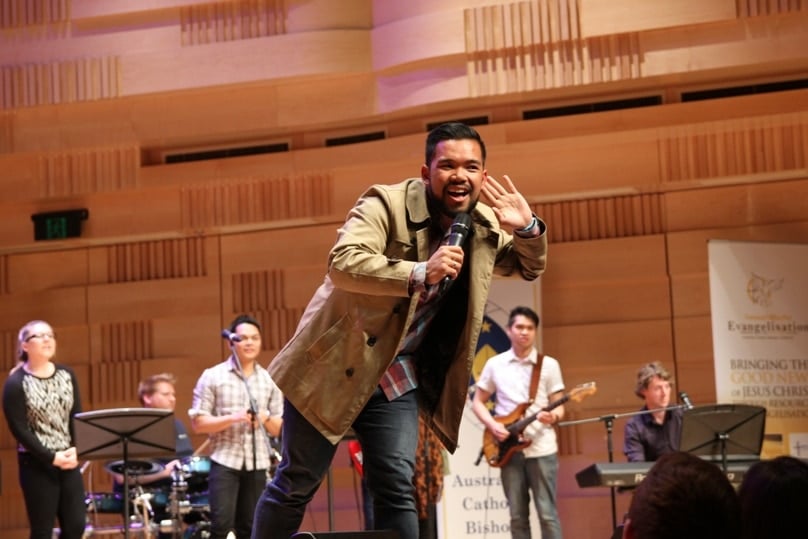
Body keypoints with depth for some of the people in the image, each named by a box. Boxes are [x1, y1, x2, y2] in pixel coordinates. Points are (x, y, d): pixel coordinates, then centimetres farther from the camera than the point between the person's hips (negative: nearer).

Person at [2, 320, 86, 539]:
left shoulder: (67, 375, 8)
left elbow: (78, 417, 6)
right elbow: (19, 430, -12)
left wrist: (75, 450, -10)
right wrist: (51, 457, -17)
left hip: (69, 461, 5)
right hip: (36, 464, -5)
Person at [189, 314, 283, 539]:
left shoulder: (270, 381, 9)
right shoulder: (212, 376, 0)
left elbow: (279, 430, 12)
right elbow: (198, 423, -4)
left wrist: (267, 418, -11)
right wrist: (232, 418, -18)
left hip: (257, 463, 3)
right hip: (224, 461, -3)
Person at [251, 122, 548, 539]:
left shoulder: (485, 229, 2)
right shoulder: (386, 204, -17)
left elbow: (529, 268, 17)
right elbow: (342, 262, -31)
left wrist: (528, 227, -6)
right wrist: (420, 273, -43)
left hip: (397, 378, 5)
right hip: (334, 366, -5)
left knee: (396, 489, -1)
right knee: (296, 484, 4)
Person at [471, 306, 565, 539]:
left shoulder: (549, 365, 3)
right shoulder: (494, 364, 7)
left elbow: (558, 407, 4)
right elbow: (477, 402, 12)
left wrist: (553, 416, -20)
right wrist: (492, 425, -6)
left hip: (542, 449, -2)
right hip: (509, 449, 2)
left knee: (547, 513, -4)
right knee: (517, 516, 5)